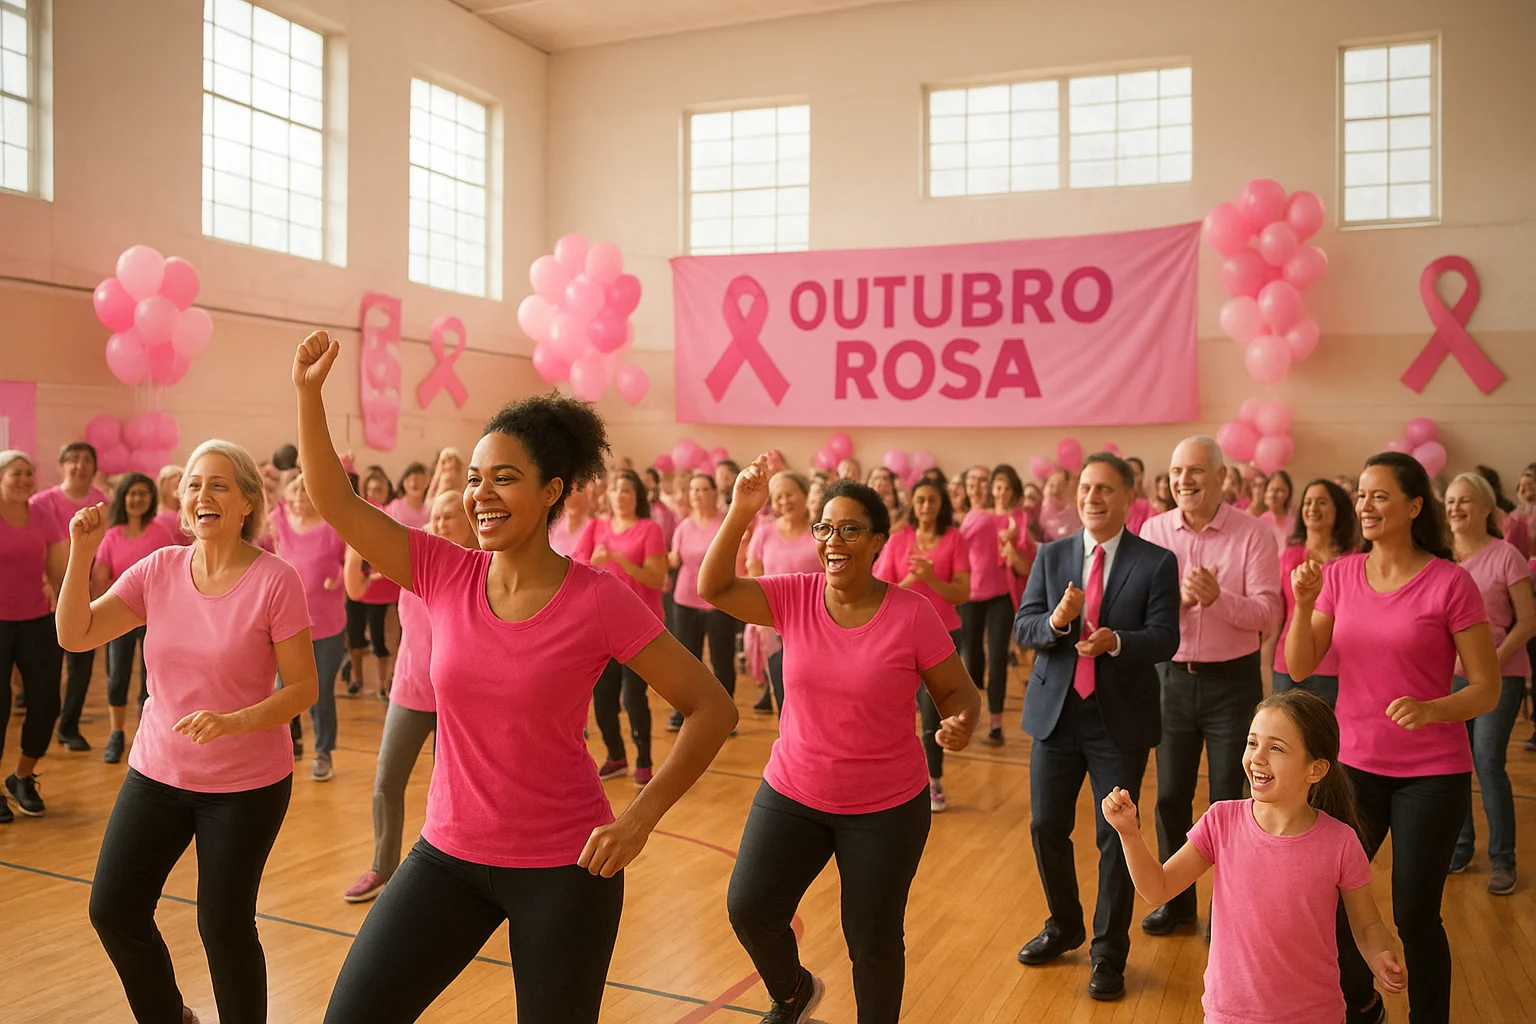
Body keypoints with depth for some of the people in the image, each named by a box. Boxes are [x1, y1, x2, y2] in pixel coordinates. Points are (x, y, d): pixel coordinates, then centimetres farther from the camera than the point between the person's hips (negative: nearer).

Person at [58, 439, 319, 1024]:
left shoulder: (275, 581, -16)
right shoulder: (159, 569, -1)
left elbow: (303, 688, -14)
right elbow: (75, 636, -4)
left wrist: (233, 722, -28)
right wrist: (81, 554, -14)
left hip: (247, 784, -5)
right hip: (157, 773, 5)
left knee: (224, 927, 2)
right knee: (113, 912, 8)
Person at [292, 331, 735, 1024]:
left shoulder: (599, 600, -16)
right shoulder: (445, 575, -4)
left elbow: (712, 708, -13)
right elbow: (335, 503, -2)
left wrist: (639, 819, -20)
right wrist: (309, 391, -12)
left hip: (565, 868, -4)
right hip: (448, 856, 4)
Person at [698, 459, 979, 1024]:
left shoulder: (912, 614, -14)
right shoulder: (795, 596, -7)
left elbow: (958, 691, -5)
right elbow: (714, 589, -15)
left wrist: (960, 727, -27)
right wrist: (740, 514, -26)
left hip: (886, 807, -2)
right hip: (792, 795, 3)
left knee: (874, 941, 8)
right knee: (749, 909, 1)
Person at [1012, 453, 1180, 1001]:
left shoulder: (1156, 563, -5)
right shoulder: (1051, 556, 3)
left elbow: (1164, 639, -13)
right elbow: (1022, 627, -3)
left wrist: (1115, 640, -32)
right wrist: (1056, 620, -24)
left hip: (1120, 718, -3)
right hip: (1055, 710, 3)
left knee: (1116, 836, 5)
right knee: (1046, 827, 12)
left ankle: (1108, 953, 23)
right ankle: (1063, 927, 36)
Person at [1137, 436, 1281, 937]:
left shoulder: (1253, 534, -9)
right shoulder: (1153, 530, -1)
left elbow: (1267, 614, -13)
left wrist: (1217, 597, -30)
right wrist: (1179, 597, -23)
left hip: (1232, 679, -3)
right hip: (1172, 676, 3)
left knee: (1228, 800, 7)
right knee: (1170, 796, 12)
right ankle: (1177, 899, 29)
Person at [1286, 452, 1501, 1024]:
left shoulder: (1449, 583, -11)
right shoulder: (1341, 574, 1)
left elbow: (1487, 691, -8)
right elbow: (1300, 667, -3)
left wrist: (1429, 709, -26)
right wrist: (1303, 603, -17)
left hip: (1431, 773, -4)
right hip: (1354, 764, 4)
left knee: (1414, 917, 4)